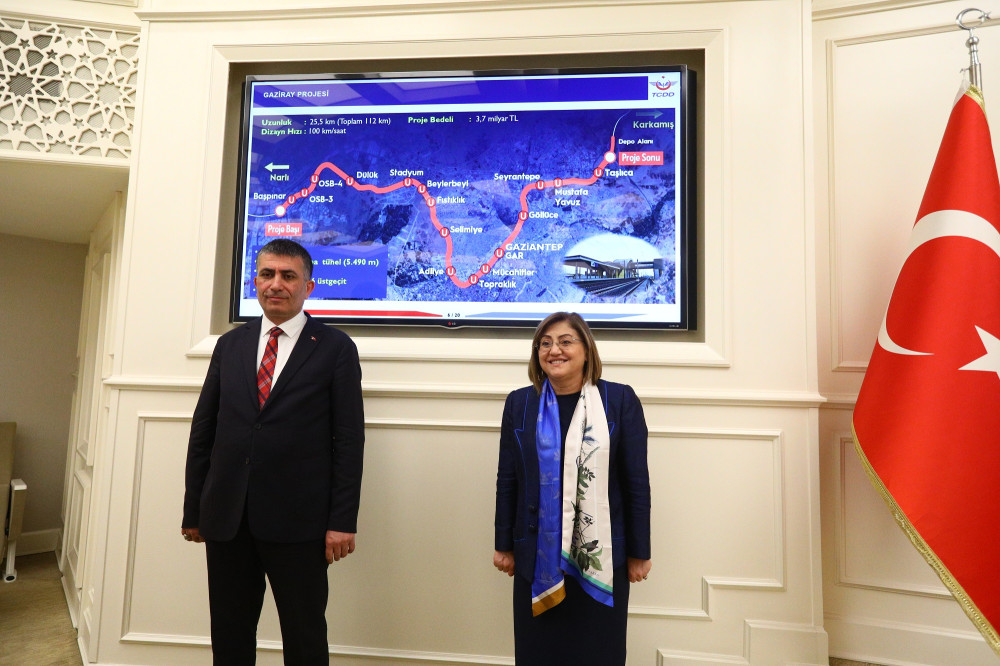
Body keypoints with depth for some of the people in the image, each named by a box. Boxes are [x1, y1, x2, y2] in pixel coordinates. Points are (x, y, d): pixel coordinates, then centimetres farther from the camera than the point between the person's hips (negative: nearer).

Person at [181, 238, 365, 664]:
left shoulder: (335, 348, -2)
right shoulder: (230, 345, 10)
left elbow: (349, 439, -5)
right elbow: (202, 432, 11)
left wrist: (343, 521, -9)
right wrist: (193, 509, 9)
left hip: (298, 521, -4)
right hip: (226, 518, 4)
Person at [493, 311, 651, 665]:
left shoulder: (620, 400, -4)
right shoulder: (519, 403, 2)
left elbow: (637, 480, -2)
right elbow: (507, 479, 6)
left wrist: (639, 553, 0)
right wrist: (504, 545, 7)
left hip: (600, 556, -1)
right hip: (537, 557, 2)